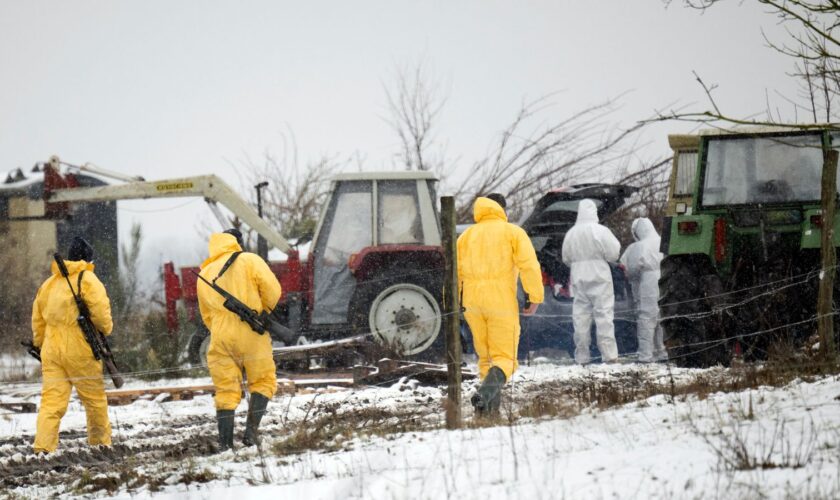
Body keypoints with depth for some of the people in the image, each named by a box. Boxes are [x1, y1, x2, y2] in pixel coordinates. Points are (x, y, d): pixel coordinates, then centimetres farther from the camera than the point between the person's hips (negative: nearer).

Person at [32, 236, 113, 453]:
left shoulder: (49, 283, 14)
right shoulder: (88, 280, -5)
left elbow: (37, 319, 18)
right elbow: (100, 312, -13)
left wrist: (40, 345, 26)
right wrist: (106, 329, 7)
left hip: (51, 351, 5)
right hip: (80, 350, -5)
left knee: (51, 400, -1)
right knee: (95, 398, 12)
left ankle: (43, 447, -15)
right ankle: (100, 442, 20)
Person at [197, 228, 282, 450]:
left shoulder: (204, 275, 16)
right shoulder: (249, 260, 0)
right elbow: (272, 290, -8)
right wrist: (263, 312, 9)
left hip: (220, 338, 4)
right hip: (251, 335, -3)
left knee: (226, 391, 7)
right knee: (263, 382, 11)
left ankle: (225, 444, 1)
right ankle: (251, 430, -5)